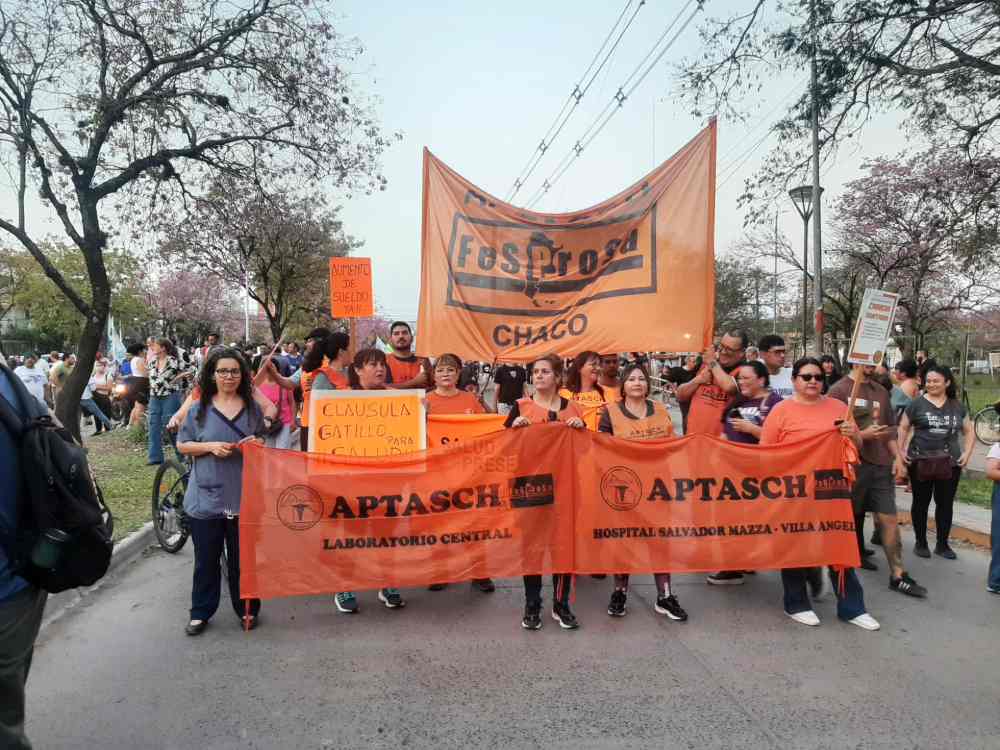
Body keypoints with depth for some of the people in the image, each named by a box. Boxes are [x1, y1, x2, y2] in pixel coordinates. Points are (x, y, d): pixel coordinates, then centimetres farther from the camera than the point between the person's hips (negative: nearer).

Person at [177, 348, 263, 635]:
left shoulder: (253, 408, 5)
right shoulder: (198, 409, 1)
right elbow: (182, 445, 3)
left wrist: (257, 445, -10)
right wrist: (210, 446, -14)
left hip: (243, 496, 1)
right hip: (206, 497, 0)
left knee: (242, 558, 10)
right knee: (206, 560, 9)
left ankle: (247, 609, 24)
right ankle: (200, 612, 25)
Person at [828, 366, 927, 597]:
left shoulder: (881, 391, 13)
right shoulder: (839, 390, -6)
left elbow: (889, 429, 17)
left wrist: (896, 457, 7)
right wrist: (862, 435, -18)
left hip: (880, 465, 5)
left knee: (889, 519, 2)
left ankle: (898, 575, 7)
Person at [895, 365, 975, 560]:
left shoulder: (957, 406, 8)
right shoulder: (917, 403, -2)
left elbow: (969, 431, 16)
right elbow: (903, 428, 1)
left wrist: (967, 453, 3)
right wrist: (899, 452, -8)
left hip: (950, 463, 3)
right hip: (920, 461, -3)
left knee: (945, 503, 9)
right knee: (921, 503, 6)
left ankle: (942, 544, 22)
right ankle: (921, 543, 18)